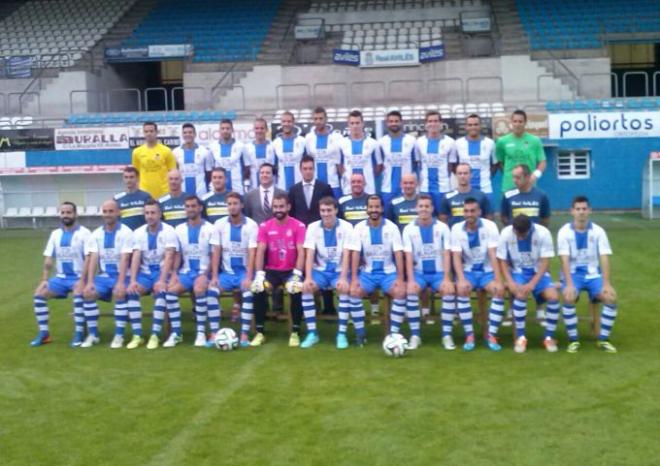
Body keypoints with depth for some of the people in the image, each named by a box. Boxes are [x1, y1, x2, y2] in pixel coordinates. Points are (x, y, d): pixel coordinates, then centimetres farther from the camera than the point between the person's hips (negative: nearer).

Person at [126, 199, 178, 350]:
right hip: (145, 272, 4)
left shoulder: (168, 231, -8)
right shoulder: (138, 232, 4)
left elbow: (169, 258, -17)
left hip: (162, 272, -3)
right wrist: (132, 280, -18)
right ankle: (137, 335, -20)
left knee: (160, 292, -34)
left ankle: (155, 335, -28)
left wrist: (162, 280, -29)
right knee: (131, 291, -25)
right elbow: (135, 258, -3)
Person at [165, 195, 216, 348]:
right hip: (186, 271, 4)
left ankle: (201, 332, -23)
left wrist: (206, 274, -17)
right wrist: (174, 273, -6)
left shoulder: (210, 229, -1)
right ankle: (176, 333, -15)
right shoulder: (179, 229, 10)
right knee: (170, 290, -25)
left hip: (203, 271, -3)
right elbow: (178, 255, 10)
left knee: (198, 289, -35)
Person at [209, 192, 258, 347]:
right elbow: (216, 252, -2)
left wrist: (249, 277, -24)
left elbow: (252, 253, -13)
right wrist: (214, 276, -11)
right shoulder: (219, 224, 1)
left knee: (248, 293, -31)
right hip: (226, 271, 3)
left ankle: (244, 334, -23)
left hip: (244, 271, -2)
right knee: (211, 291, -24)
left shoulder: (251, 225, -7)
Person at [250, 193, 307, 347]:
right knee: (258, 289, -25)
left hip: (291, 271, -2)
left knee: (296, 290, -31)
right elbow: (260, 251, -5)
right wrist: (259, 274, -19)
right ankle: (260, 333, -11)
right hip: (271, 270, 2)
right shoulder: (265, 226, 1)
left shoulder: (299, 226, -5)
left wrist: (297, 274, -25)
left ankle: (295, 333, -14)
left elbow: (301, 252, -12)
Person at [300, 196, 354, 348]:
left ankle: (341, 333, -22)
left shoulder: (346, 227, -7)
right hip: (320, 270, 2)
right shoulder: (313, 227, -2)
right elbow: (309, 255, -9)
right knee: (306, 288, -26)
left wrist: (343, 278, -28)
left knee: (344, 289, -33)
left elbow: (346, 255, -15)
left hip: (339, 270, -2)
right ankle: (312, 333, -16)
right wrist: (308, 278, -24)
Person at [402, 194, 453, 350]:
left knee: (449, 291, -28)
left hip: (438, 272, 0)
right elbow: (408, 257, -7)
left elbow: (446, 254, -6)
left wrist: (447, 278, -18)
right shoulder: (409, 229, -2)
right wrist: (410, 279, -20)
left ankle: (447, 335, -16)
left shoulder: (442, 227, -2)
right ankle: (415, 335, -18)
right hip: (419, 272, 0)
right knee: (410, 291, -29)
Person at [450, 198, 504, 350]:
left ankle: (490, 335, -17)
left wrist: (498, 280, -26)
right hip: (468, 270, 0)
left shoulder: (490, 226, -10)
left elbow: (493, 255, -16)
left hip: (487, 270, 0)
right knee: (462, 290, -31)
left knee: (499, 291, -29)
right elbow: (456, 257, -12)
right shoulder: (457, 228, -6)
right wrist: (461, 279, -27)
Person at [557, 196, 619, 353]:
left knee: (611, 298, -23)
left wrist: (606, 283, -21)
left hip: (593, 274, 2)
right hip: (573, 274, -2)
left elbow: (604, 258, -9)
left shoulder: (598, 231, -3)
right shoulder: (564, 232, -8)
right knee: (569, 298, -31)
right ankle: (573, 340, -14)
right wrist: (569, 284, -28)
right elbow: (565, 260, -16)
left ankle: (603, 339, -6)